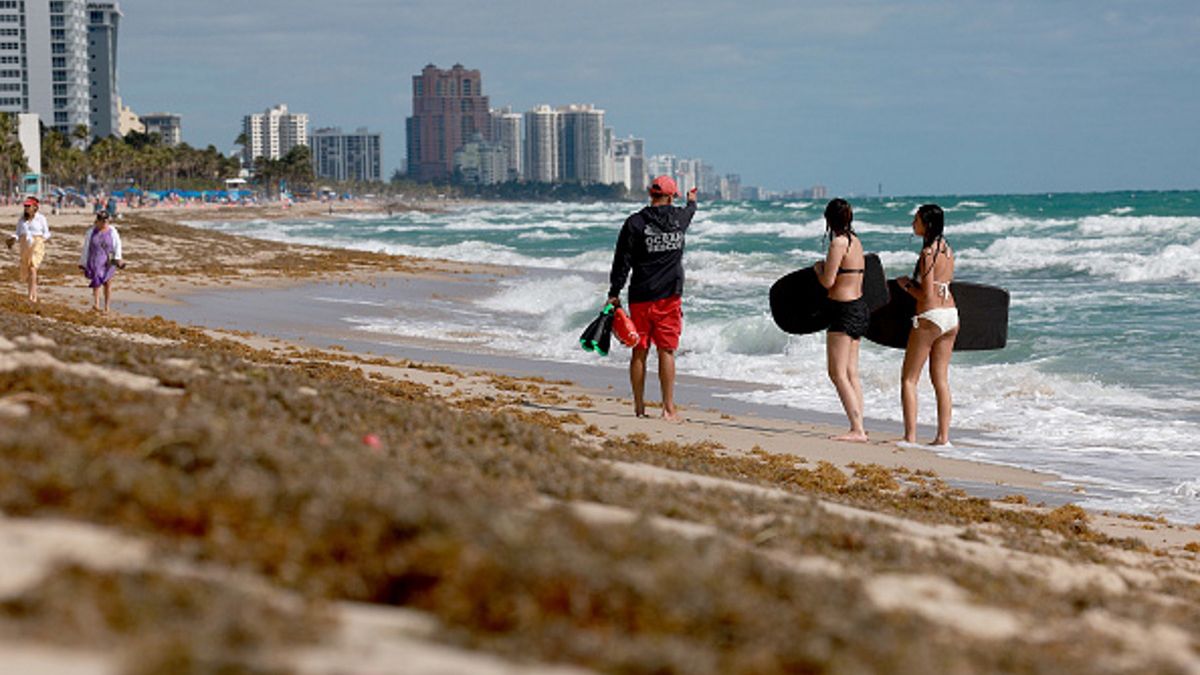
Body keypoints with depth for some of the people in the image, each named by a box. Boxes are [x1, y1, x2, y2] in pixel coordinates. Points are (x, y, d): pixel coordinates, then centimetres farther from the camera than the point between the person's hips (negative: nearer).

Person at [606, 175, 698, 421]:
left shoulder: (635, 223, -6)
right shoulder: (679, 218, 2)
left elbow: (622, 261, -7)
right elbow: (690, 211, 28)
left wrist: (614, 293, -1)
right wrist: (692, 201, 52)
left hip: (641, 297, 0)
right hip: (669, 297, 0)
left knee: (640, 352, 7)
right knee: (666, 351, 1)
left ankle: (639, 407, 9)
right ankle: (669, 408, -2)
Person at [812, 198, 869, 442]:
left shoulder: (839, 242, -15)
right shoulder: (856, 241, 11)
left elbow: (827, 282, -16)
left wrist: (819, 268, 3)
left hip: (844, 310, -9)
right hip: (859, 307, 9)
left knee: (837, 373, -8)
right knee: (851, 372, 12)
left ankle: (857, 430, -13)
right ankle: (859, 428, 12)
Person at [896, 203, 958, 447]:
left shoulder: (928, 253, -15)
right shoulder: (947, 250, 10)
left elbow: (927, 295, -17)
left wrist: (906, 284, -2)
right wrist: (914, 283, 15)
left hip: (930, 316, -8)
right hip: (951, 315, 8)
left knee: (909, 379, 0)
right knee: (941, 378, 12)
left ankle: (910, 436, -6)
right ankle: (943, 436, 10)